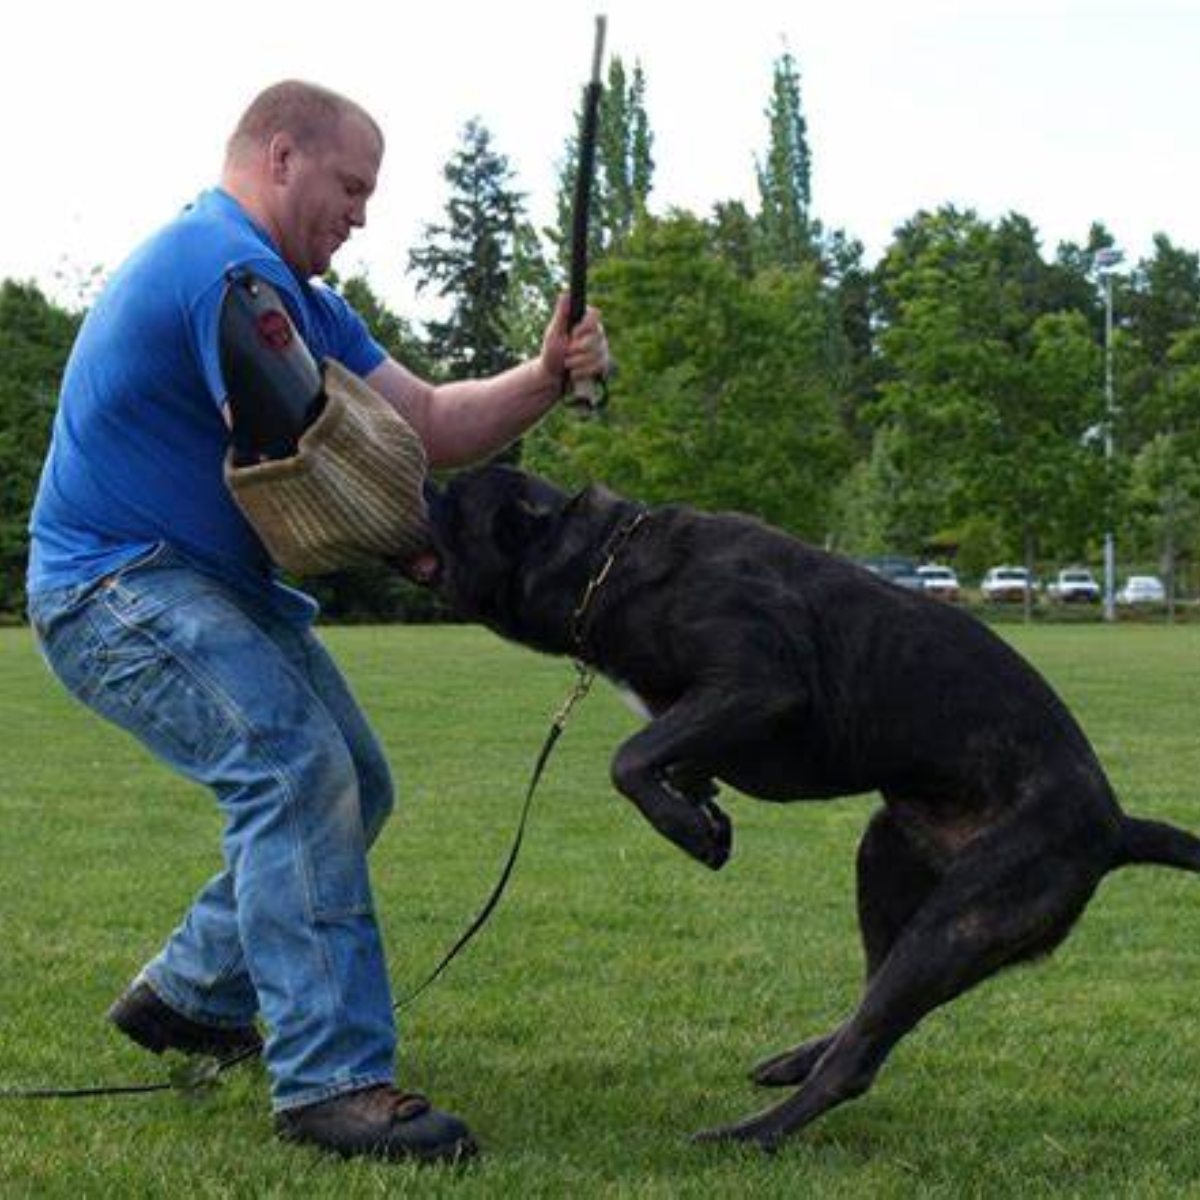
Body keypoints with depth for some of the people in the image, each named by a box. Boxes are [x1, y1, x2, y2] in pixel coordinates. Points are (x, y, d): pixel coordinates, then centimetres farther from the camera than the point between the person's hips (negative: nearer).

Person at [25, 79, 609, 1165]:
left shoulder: (299, 294, 16)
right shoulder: (228, 263, -19)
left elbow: (427, 423, 7)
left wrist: (545, 377, -10)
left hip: (220, 586, 11)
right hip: (116, 588, -11)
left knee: (350, 789, 14)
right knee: (296, 768, -26)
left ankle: (190, 996, 27)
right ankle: (330, 1080, -26)